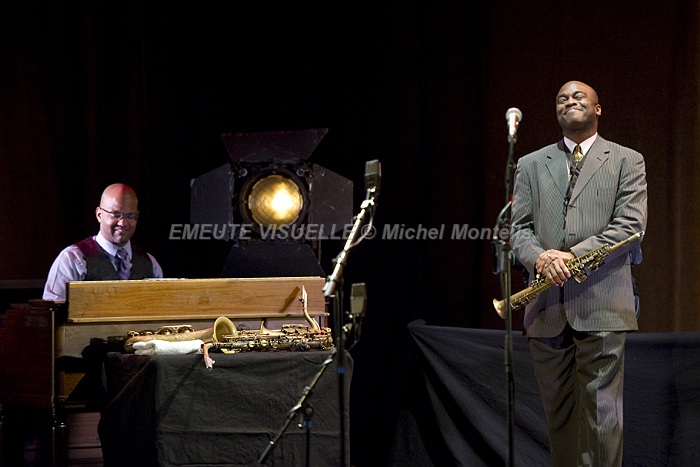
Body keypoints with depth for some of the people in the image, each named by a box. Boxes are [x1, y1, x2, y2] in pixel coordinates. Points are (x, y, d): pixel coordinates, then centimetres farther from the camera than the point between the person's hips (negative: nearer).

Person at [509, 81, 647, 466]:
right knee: (557, 412, 6)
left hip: (601, 305, -3)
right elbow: (519, 228, 9)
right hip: (547, 307, 3)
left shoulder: (627, 161, 9)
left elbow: (631, 224, -3)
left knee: (601, 412, -7)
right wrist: (540, 257, -14)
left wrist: (572, 255, -13)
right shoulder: (531, 165, 18)